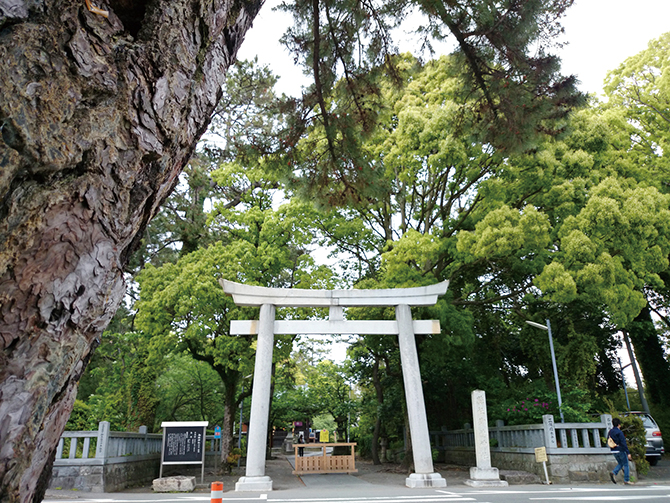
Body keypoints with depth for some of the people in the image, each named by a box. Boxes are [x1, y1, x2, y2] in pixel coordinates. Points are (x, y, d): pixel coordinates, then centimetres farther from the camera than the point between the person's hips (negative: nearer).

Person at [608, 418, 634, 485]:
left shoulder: (610, 432, 6)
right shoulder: (619, 432, -16)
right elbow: (623, 443, -19)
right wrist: (628, 453, -17)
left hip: (613, 451, 7)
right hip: (620, 450, -7)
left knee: (620, 464, 19)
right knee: (626, 465, 7)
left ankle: (613, 472, -3)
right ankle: (626, 480, 10)